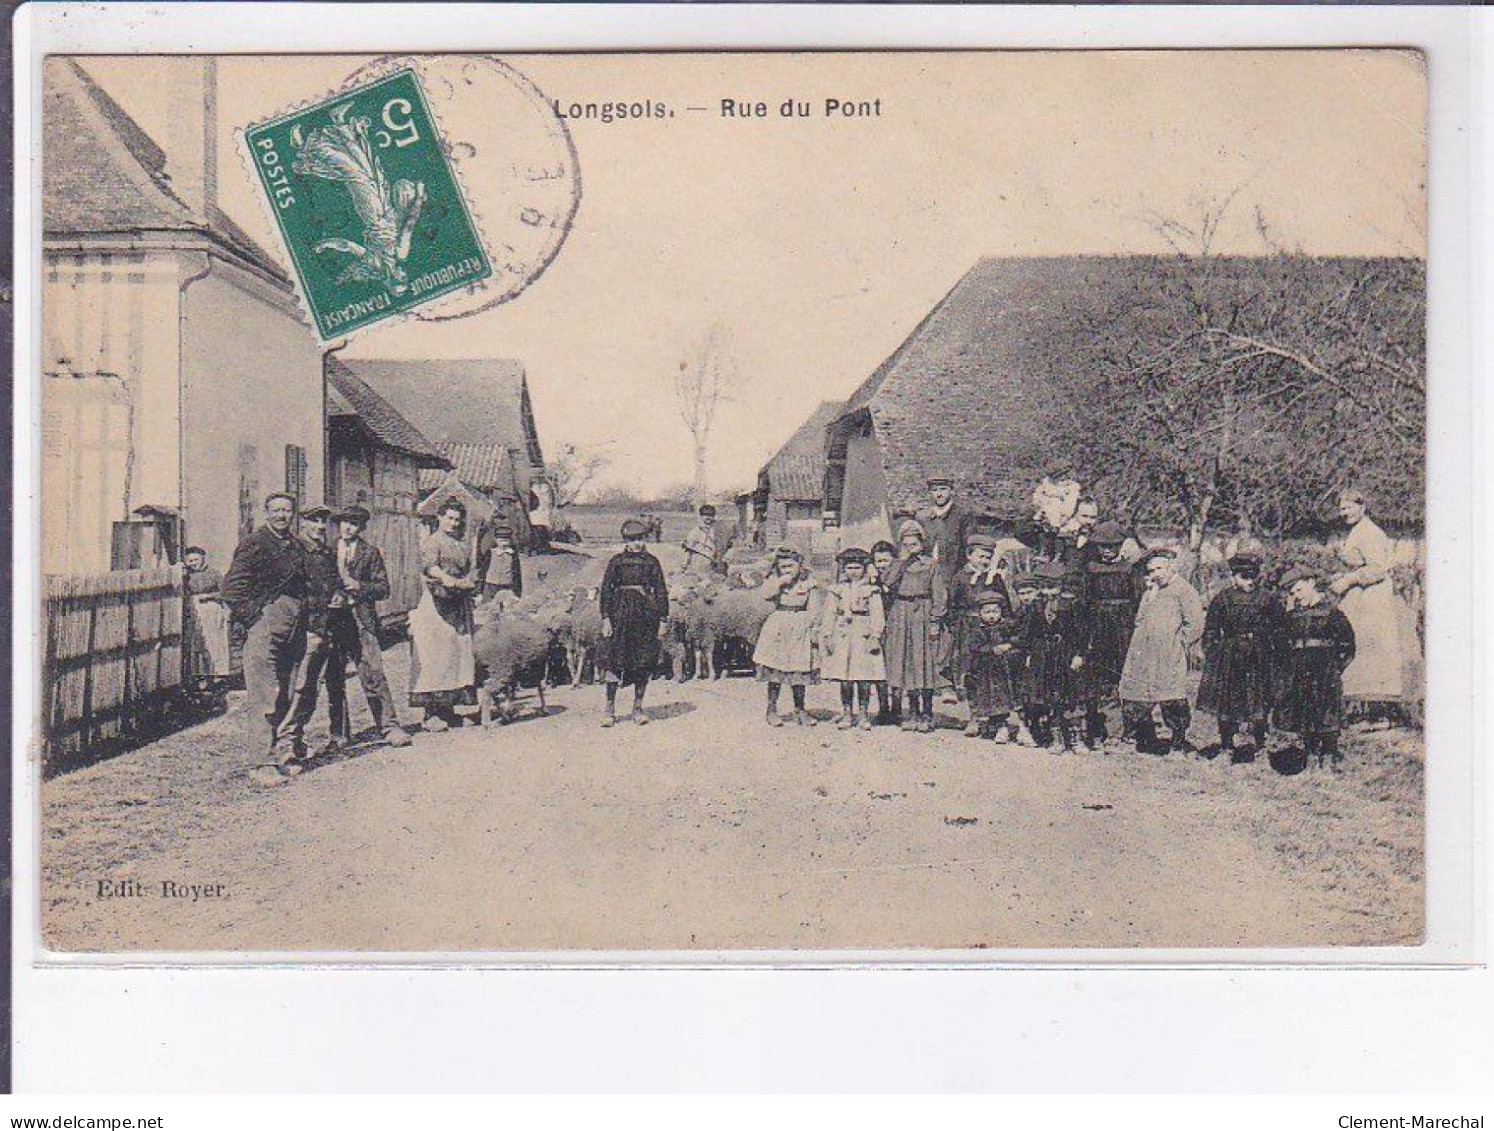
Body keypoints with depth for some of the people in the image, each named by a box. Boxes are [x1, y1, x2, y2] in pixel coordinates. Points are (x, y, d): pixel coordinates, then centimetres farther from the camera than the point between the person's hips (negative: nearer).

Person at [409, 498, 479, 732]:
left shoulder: (464, 545, 20)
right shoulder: (431, 541, 0)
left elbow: (471, 574, 16)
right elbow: (429, 564, -20)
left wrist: (458, 583, -4)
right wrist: (445, 577, -38)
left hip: (459, 605, 6)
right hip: (436, 603, -6)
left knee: (458, 653, 4)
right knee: (435, 655, -10)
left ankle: (448, 708, 11)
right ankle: (431, 712, -11)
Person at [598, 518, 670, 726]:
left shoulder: (651, 562, 8)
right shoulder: (617, 561, 5)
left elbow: (661, 592, 11)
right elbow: (605, 590, 3)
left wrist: (663, 619, 5)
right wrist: (606, 618, -6)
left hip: (646, 615, 2)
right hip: (620, 614, -2)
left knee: (644, 663, 2)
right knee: (613, 660, -7)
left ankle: (638, 708, 12)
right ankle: (610, 709, -2)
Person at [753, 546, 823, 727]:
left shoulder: (809, 582, 3)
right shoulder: (774, 580, 5)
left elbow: (815, 609, 3)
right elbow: (765, 594, -13)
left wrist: (815, 630, -3)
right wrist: (781, 581, -19)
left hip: (800, 629, 0)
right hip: (777, 628, 0)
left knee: (799, 669, 3)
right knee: (775, 669, 0)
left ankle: (799, 709, 15)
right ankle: (772, 709, 9)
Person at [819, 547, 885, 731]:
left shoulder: (871, 591, 5)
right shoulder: (836, 590, 11)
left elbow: (877, 616, 1)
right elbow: (830, 615, 11)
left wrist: (875, 637, -8)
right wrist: (827, 637, 4)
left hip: (863, 636, -2)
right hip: (842, 636, 2)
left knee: (864, 679, -3)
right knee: (844, 679, 2)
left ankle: (864, 714, 7)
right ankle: (847, 714, 11)